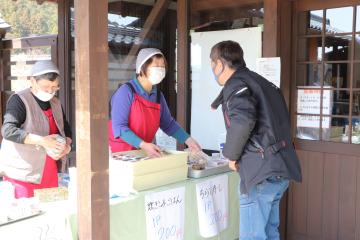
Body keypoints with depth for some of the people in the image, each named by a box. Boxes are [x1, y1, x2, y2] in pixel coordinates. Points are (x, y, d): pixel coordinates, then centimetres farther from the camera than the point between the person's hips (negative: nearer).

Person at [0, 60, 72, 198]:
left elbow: (65, 128, 21)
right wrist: (42, 140, -28)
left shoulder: (55, 103, 10)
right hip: (22, 173, -6)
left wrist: (67, 144, -1)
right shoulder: (19, 100, -11)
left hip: (49, 172, 6)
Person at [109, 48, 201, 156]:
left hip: (142, 153, 6)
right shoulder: (126, 91, -13)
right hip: (118, 152, -6)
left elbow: (168, 123, 16)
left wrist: (188, 140, 5)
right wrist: (143, 145, -29)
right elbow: (119, 127, -18)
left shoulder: (158, 95, 6)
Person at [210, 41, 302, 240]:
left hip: (262, 173, -9)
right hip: (280, 169, 9)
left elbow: (242, 121, -28)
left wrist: (231, 154, -12)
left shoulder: (236, 83, -9)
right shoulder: (259, 81, 18)